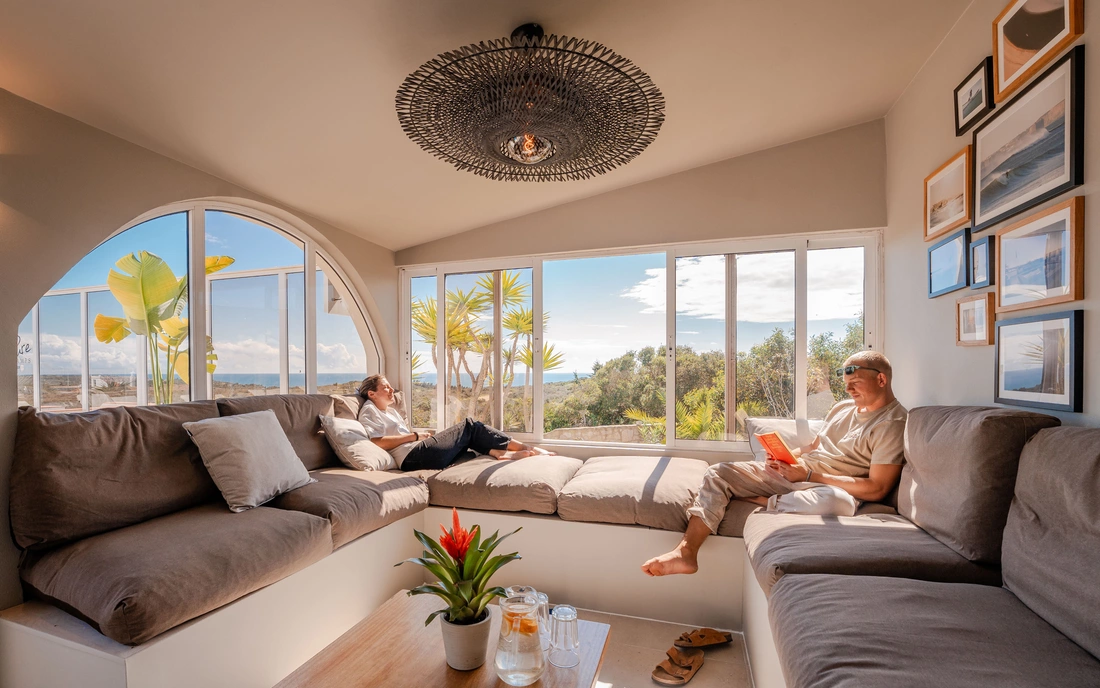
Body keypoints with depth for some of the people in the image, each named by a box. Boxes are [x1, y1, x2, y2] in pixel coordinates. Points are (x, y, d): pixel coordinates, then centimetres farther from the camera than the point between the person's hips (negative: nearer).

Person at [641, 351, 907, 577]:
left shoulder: (892, 425, -9)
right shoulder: (843, 408, 15)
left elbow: (877, 488, -16)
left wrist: (810, 475, -20)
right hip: (792, 473, 7)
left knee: (835, 500, -44)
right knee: (719, 472, -6)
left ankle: (758, 501, -15)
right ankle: (686, 552, -18)